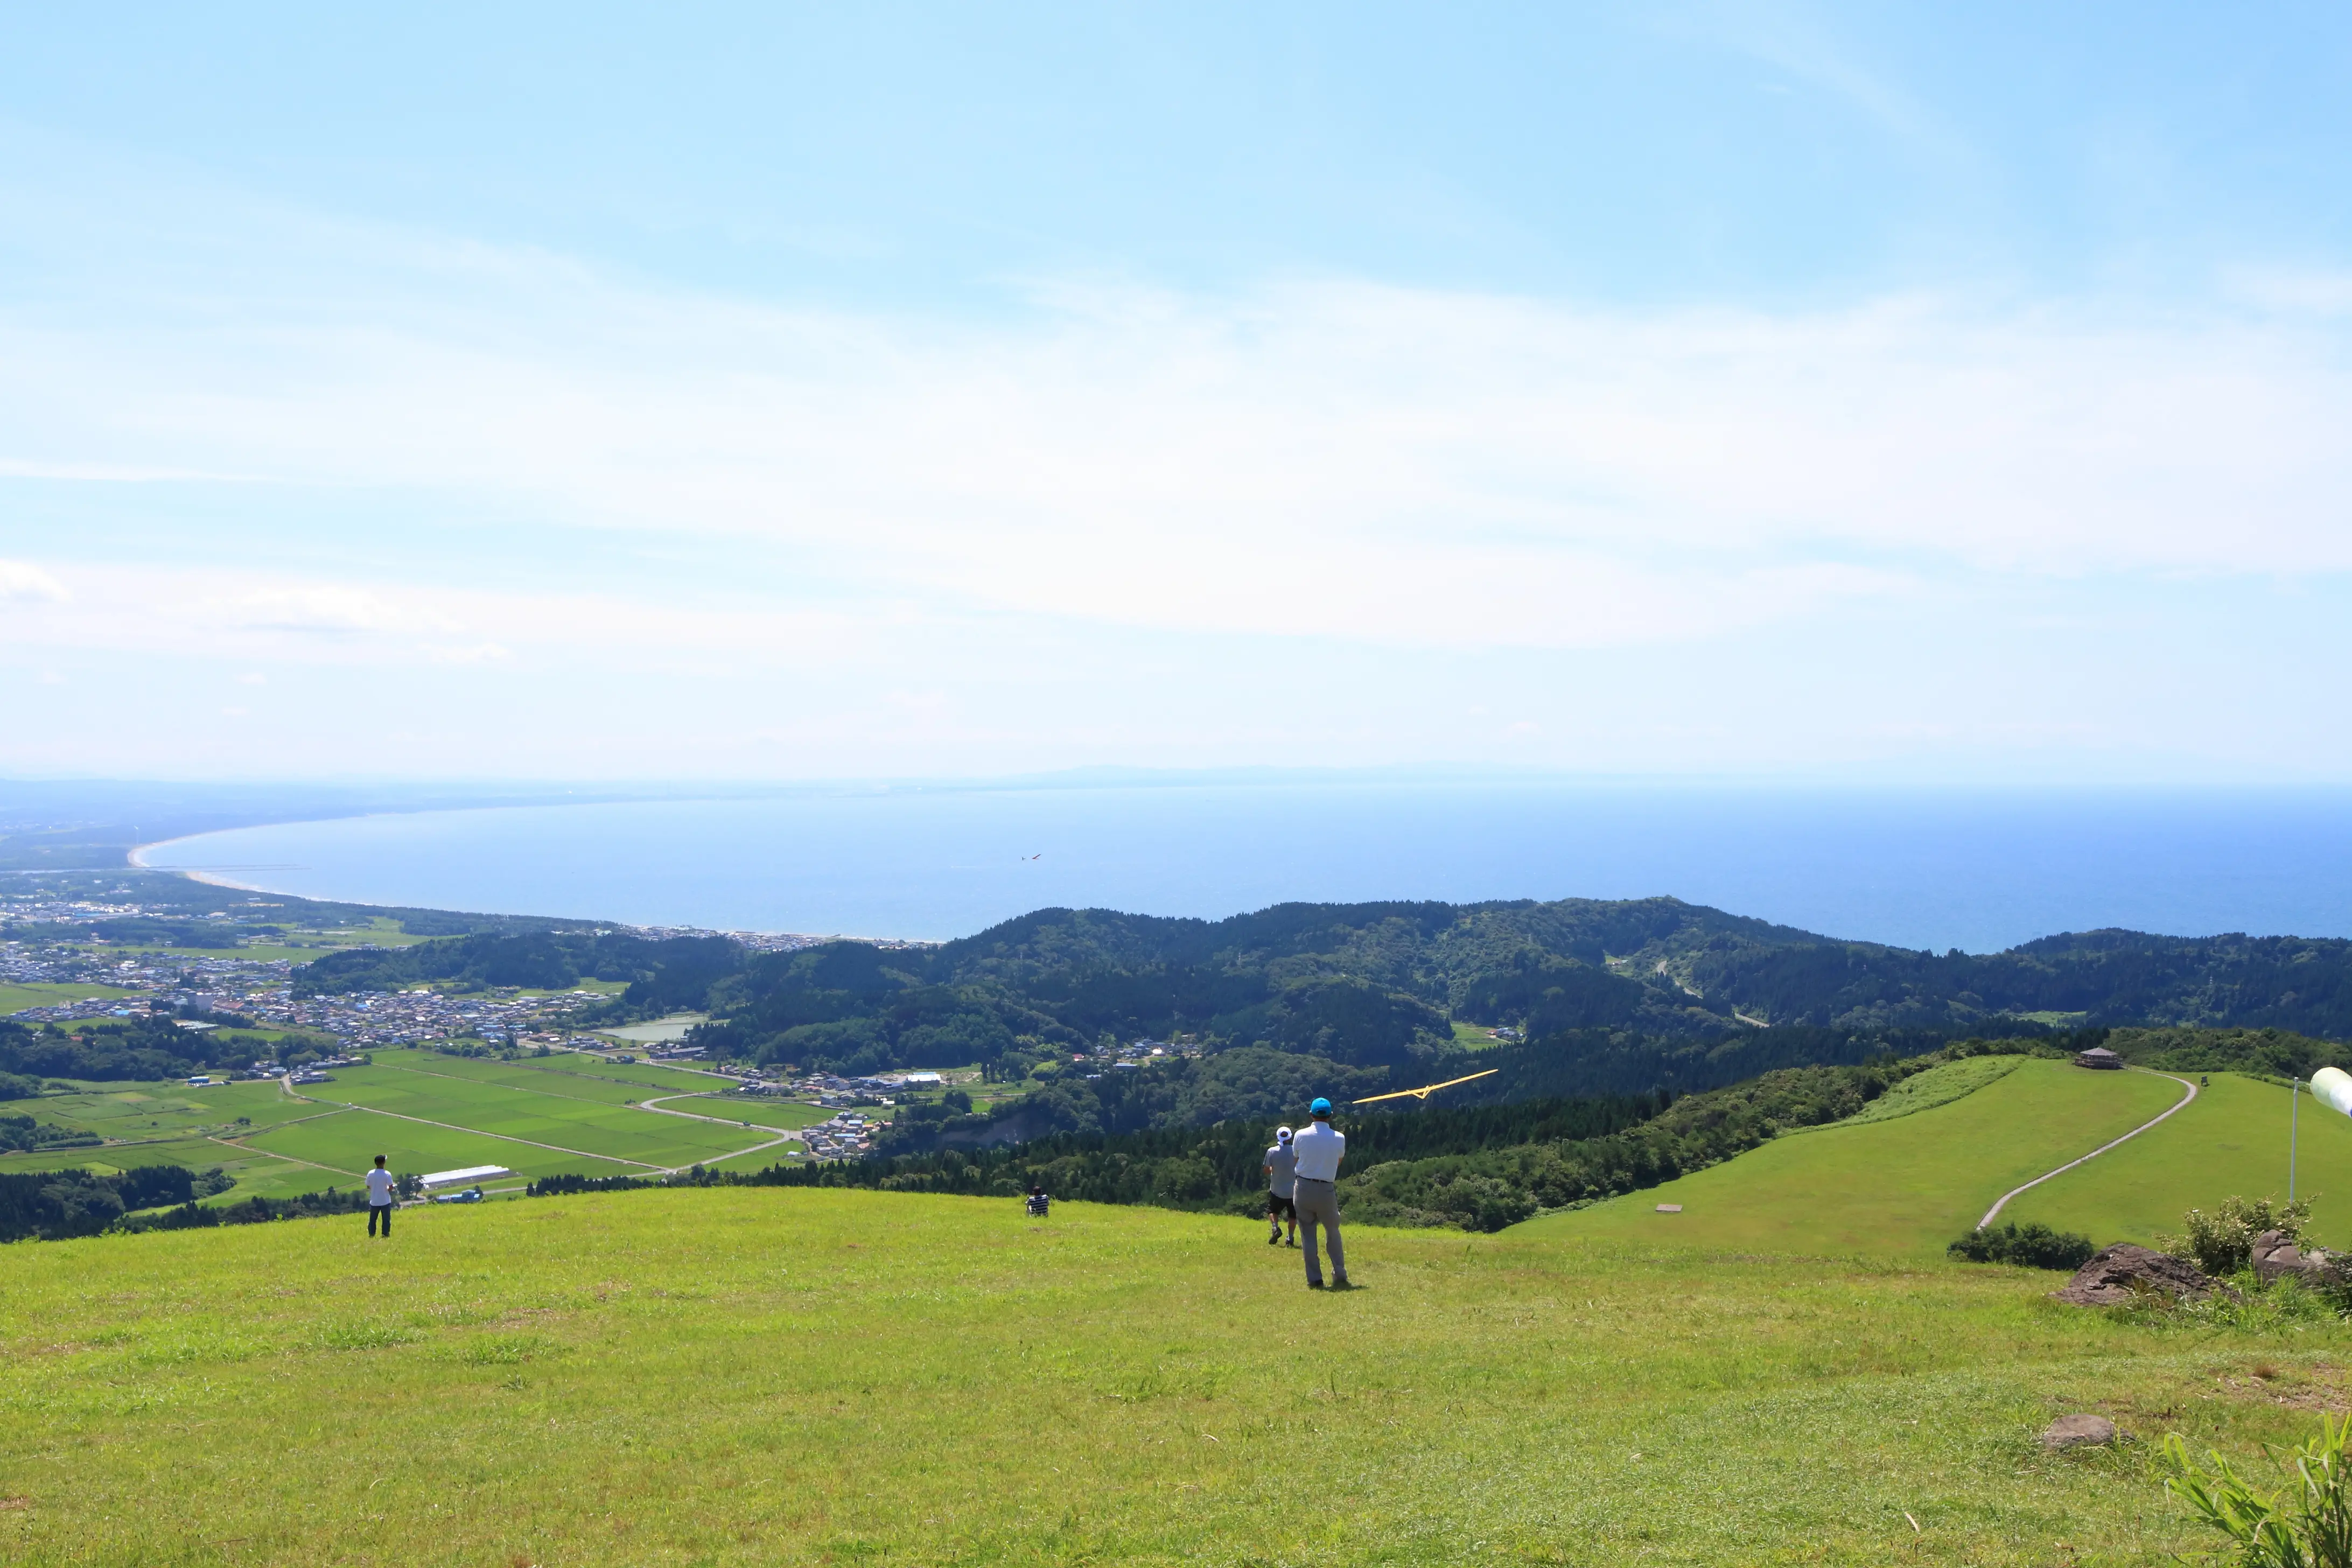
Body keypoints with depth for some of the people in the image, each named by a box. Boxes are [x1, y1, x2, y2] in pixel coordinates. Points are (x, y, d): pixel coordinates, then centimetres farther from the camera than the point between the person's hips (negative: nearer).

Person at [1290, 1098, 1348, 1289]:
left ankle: (1315, 1280, 5)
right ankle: (1340, 1276, 14)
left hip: (1303, 1188, 0)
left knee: (1308, 1235, 7)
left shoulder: (1301, 1136, -6)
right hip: (1327, 1190, 0)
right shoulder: (1339, 1138, -4)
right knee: (1333, 1232, 17)